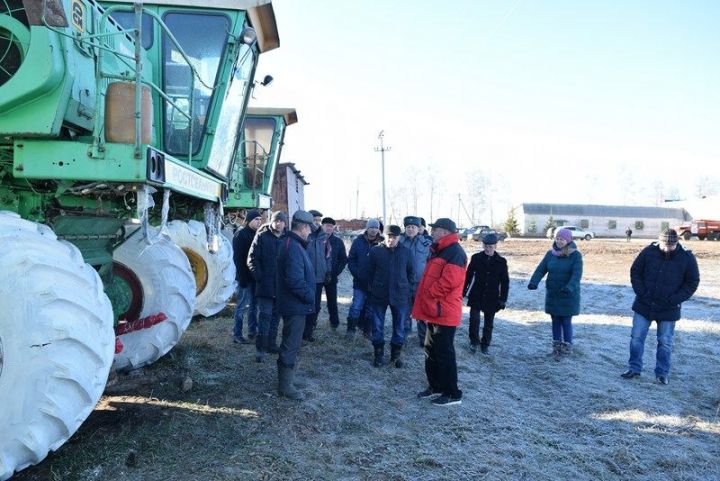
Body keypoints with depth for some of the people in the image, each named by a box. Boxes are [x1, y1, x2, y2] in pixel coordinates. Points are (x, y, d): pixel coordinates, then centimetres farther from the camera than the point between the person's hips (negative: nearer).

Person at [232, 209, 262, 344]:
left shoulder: (257, 234, 12)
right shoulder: (240, 235, -8)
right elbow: (238, 258, -14)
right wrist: (242, 277, -19)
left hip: (256, 276, 7)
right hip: (246, 276, -7)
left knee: (254, 304, 11)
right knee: (241, 305, -2)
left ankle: (252, 331, 19)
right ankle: (237, 334, 4)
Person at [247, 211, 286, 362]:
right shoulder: (261, 236, -4)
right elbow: (252, 259, -6)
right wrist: (259, 277, -12)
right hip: (265, 285, -5)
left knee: (275, 316, 14)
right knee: (265, 315, -6)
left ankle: (271, 344, 26)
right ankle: (260, 348, 0)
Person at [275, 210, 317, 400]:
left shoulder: (290, 243, 12)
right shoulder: (294, 248, -23)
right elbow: (295, 280, -29)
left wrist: (308, 295, 14)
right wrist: (309, 296, -16)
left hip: (293, 305, 11)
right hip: (296, 306, -11)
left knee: (290, 344, 21)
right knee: (291, 345, 0)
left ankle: (287, 378, 35)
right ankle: (286, 386, 10)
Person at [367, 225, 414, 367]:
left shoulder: (406, 252, -1)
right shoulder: (375, 250, -5)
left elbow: (410, 272, 11)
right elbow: (369, 272, 4)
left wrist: (406, 287, 6)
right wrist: (373, 288, 4)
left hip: (400, 295, 1)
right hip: (379, 295, -1)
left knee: (399, 327, 9)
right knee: (377, 326, 7)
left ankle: (396, 355, 24)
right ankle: (378, 354, 22)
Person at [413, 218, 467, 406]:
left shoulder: (454, 252, -16)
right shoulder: (440, 251, 17)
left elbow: (449, 281, -26)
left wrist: (429, 294, -15)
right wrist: (423, 303, 15)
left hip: (444, 312, -10)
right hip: (434, 311, 10)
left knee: (444, 353, -2)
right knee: (431, 350, 17)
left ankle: (453, 394, 9)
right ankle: (435, 385, 30)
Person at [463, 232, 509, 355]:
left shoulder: (501, 261, -4)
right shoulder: (476, 258, -4)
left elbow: (505, 281, 1)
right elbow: (468, 275, 4)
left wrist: (503, 298, -2)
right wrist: (464, 291, 3)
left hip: (492, 297, 1)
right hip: (476, 295, 0)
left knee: (489, 323, 10)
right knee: (474, 319, -10)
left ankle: (485, 345, 26)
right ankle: (474, 341, 11)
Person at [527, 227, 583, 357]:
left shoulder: (575, 255, -9)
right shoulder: (550, 254, 4)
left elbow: (577, 274, -21)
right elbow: (541, 269, -5)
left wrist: (570, 287, -38)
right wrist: (533, 282, -22)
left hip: (568, 296, -4)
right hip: (552, 294, 4)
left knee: (566, 321, 2)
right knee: (555, 321, 12)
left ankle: (567, 347, 17)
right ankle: (557, 345, 24)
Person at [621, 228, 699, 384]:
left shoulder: (687, 258, -8)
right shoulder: (648, 252, -6)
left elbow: (692, 282, -1)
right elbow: (635, 272, 3)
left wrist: (674, 300, -10)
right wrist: (641, 293, -8)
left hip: (668, 310, -1)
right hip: (644, 306, 1)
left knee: (665, 343, 8)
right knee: (636, 338, 5)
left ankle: (662, 373, 23)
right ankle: (634, 368, 19)